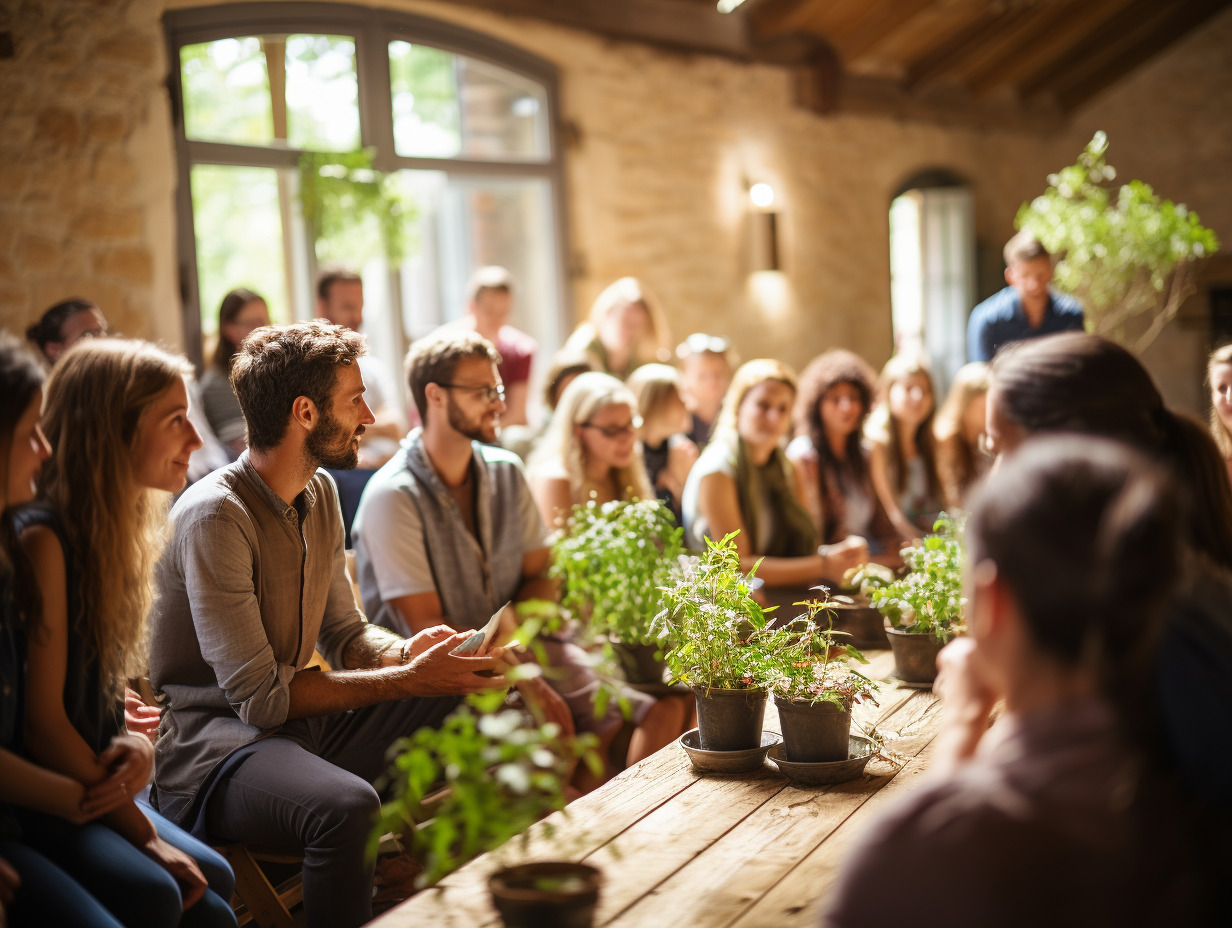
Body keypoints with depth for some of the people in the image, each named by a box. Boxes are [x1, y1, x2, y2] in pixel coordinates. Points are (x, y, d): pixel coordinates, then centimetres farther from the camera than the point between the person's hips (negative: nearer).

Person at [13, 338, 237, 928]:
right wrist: (145, 835, -13)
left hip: (89, 781, 8)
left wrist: (134, 745, -8)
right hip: (31, 796, -8)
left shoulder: (115, 532, 11)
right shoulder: (42, 538, -18)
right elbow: (42, 720, -18)